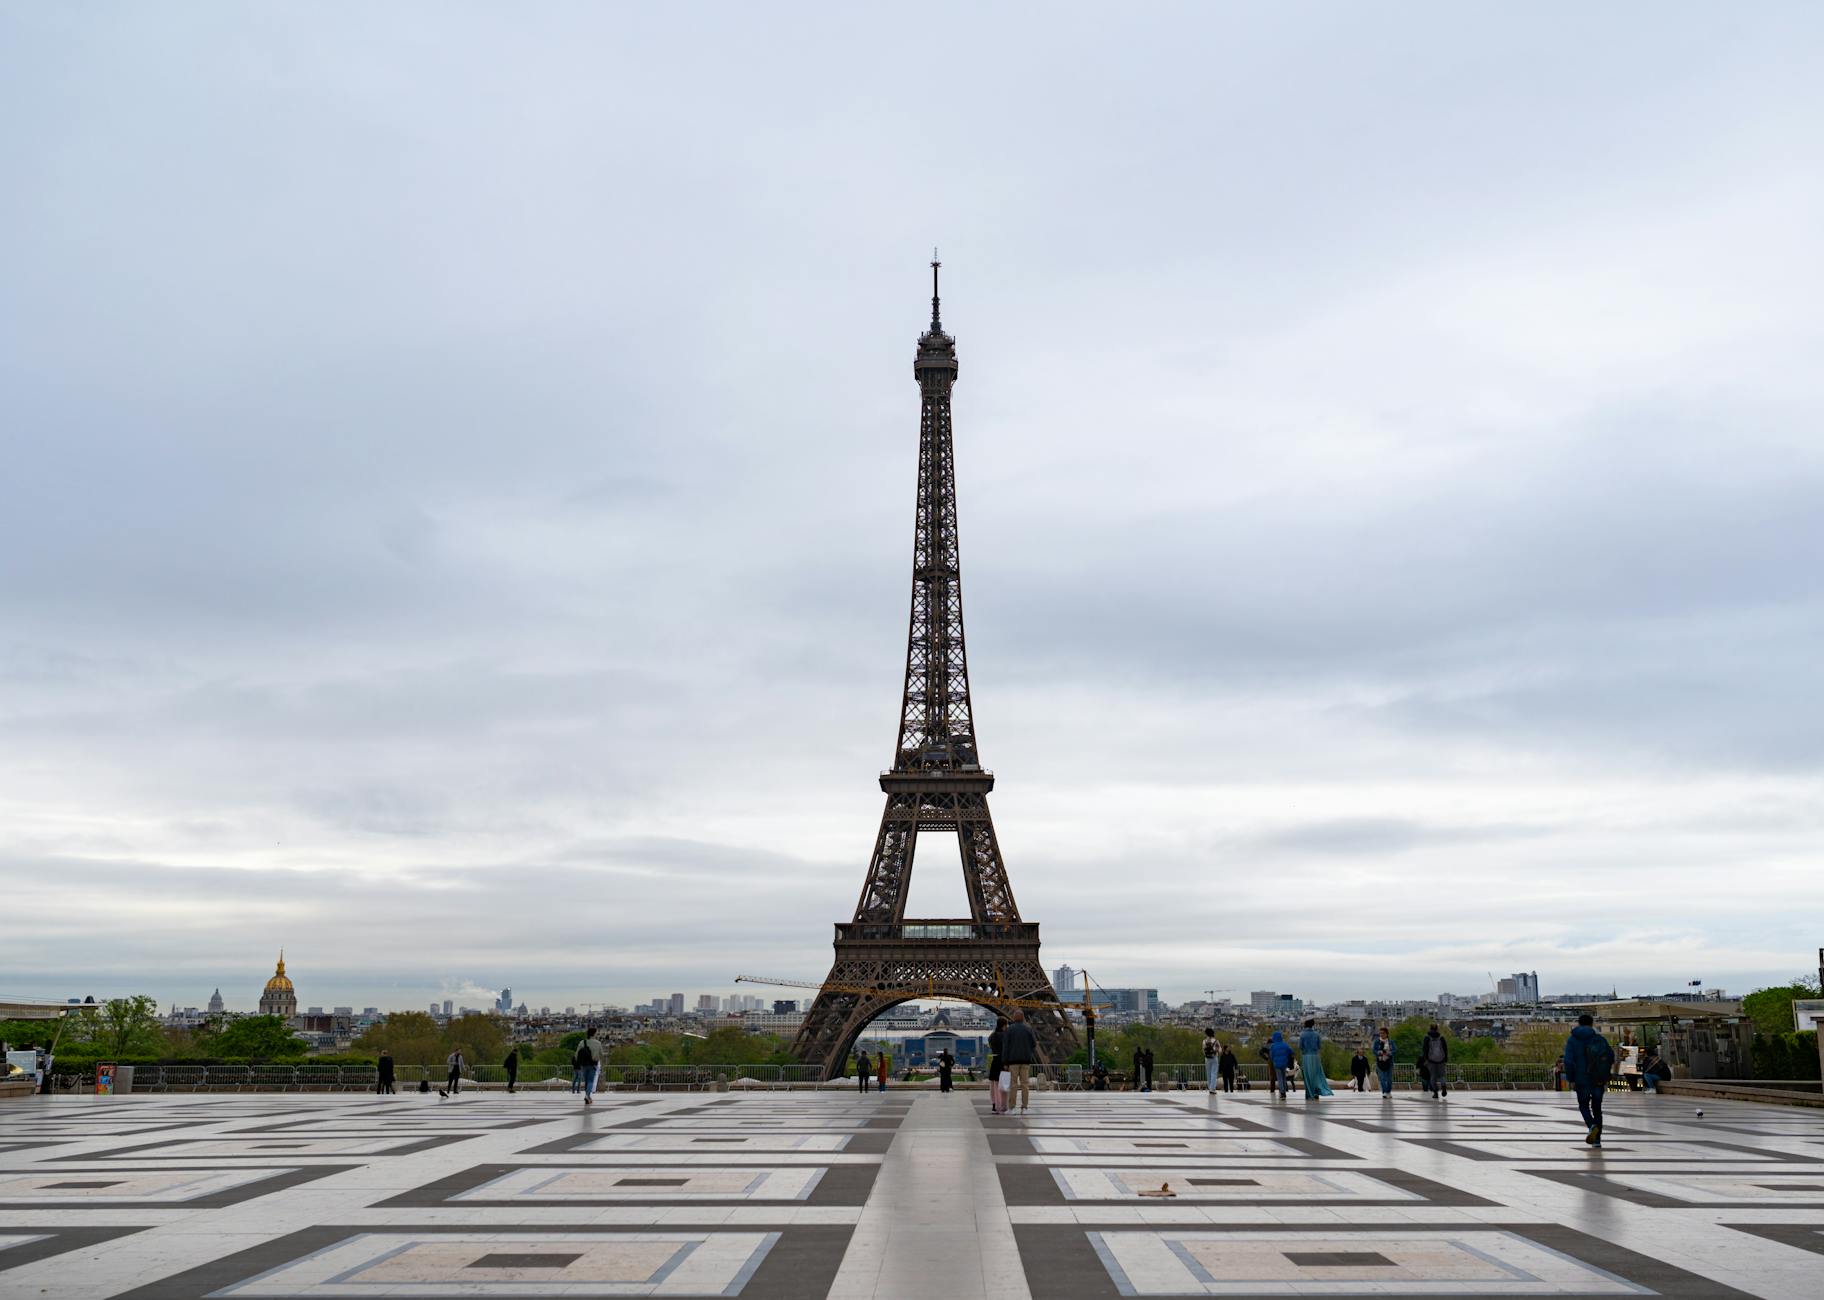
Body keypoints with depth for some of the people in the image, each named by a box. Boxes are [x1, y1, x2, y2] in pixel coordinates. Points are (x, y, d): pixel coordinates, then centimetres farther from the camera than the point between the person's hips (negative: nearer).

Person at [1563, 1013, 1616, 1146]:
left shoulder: (1572, 1040, -3)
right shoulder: (1600, 1039, 1)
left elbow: (1568, 1060, -11)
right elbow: (1611, 1057, 0)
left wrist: (1571, 1079, -2)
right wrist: (1606, 1078, 10)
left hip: (1582, 1080, -2)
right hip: (1599, 1080, 2)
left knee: (1583, 1105, 15)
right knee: (1597, 1107, 13)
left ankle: (1592, 1126, -14)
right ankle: (1597, 1139, 11)